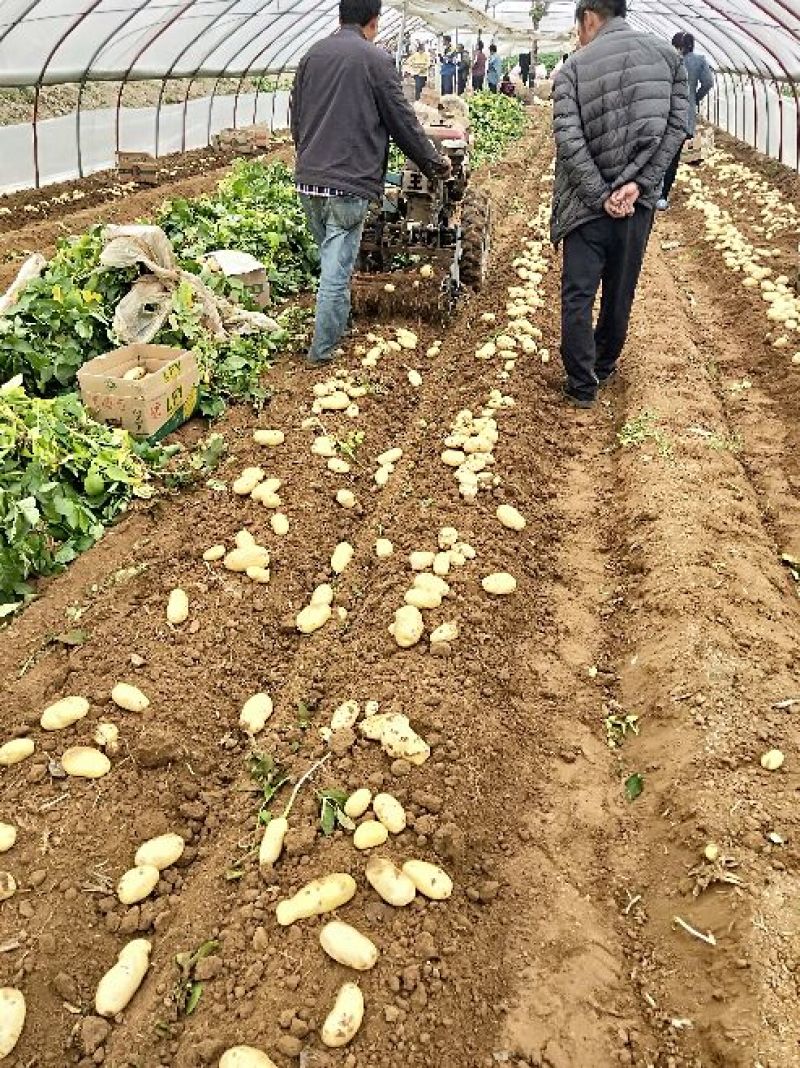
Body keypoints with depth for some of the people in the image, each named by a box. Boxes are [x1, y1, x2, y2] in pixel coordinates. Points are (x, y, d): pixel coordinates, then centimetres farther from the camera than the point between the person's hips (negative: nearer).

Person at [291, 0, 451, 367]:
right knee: (337, 270, -1)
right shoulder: (375, 59, -5)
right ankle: (322, 350, 4)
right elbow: (403, 122, -1)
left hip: (307, 181, 6)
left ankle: (337, 327, 32)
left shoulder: (311, 56, 13)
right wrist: (434, 163, 12)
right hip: (348, 183, -6)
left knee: (331, 262, 20)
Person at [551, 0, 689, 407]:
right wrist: (638, 183, -9)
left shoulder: (573, 68, -3)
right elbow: (676, 127, -3)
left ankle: (582, 385, 4)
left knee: (578, 294, 5)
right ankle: (604, 365, 32)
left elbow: (569, 140, -14)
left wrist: (601, 196, -13)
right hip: (638, 201, 3)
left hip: (588, 203, -3)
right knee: (620, 291, 17)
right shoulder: (668, 55, 6)